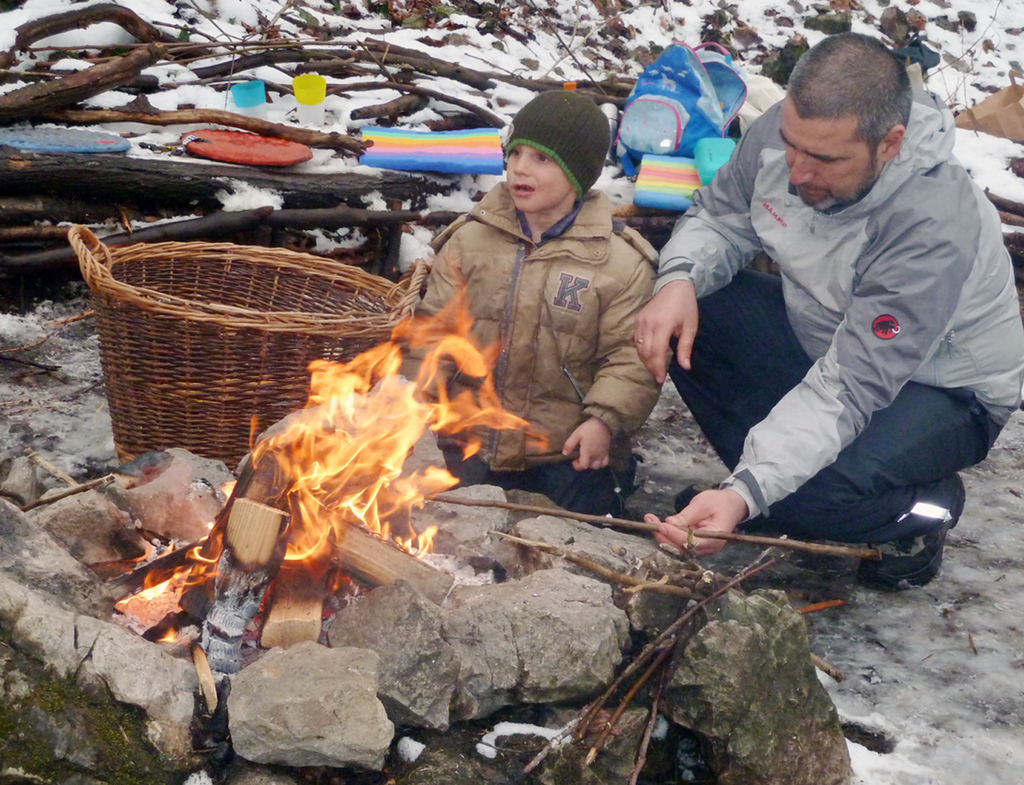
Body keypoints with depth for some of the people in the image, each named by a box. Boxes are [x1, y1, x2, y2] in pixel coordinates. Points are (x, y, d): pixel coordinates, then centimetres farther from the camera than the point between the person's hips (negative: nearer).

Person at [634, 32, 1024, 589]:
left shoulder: (934, 229, -37)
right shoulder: (785, 131, -19)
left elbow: (847, 390, -38)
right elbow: (719, 219, -2)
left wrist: (746, 494, -47)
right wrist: (679, 280, -25)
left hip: (943, 388, -7)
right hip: (820, 330, 7)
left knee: (810, 495, -34)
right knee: (688, 309, -16)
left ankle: (923, 510, 1)